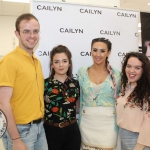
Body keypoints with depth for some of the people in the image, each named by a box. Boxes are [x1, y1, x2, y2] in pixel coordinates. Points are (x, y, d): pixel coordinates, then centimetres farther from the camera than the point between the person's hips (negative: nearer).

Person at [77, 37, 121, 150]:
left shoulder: (116, 74, -2)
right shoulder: (82, 72, -1)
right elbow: (79, 99, 5)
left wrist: (118, 124, 4)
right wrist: (78, 123, 5)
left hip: (108, 123, -1)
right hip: (87, 122, 1)